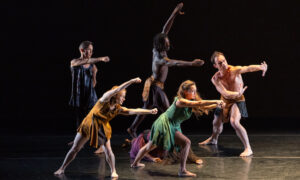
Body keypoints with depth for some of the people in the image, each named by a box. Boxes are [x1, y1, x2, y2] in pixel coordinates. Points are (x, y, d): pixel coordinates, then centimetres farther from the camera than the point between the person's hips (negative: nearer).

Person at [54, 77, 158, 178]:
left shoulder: (118, 109, -5)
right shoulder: (105, 100, -17)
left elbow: (134, 111, -10)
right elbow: (116, 90, -30)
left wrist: (149, 111, -19)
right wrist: (132, 81, -35)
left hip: (102, 130, 3)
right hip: (88, 125, -3)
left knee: (108, 150, -11)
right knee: (75, 148, 3)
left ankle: (113, 171, 7)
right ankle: (62, 168, 16)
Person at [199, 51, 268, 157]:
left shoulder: (234, 70, -25)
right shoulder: (215, 79, -17)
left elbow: (248, 68, -45)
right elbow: (224, 93, -27)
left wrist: (261, 67, -66)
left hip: (237, 100, -5)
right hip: (224, 100, 5)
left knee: (234, 122, -28)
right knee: (217, 123, 21)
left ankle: (248, 149, -23)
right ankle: (213, 139, 56)